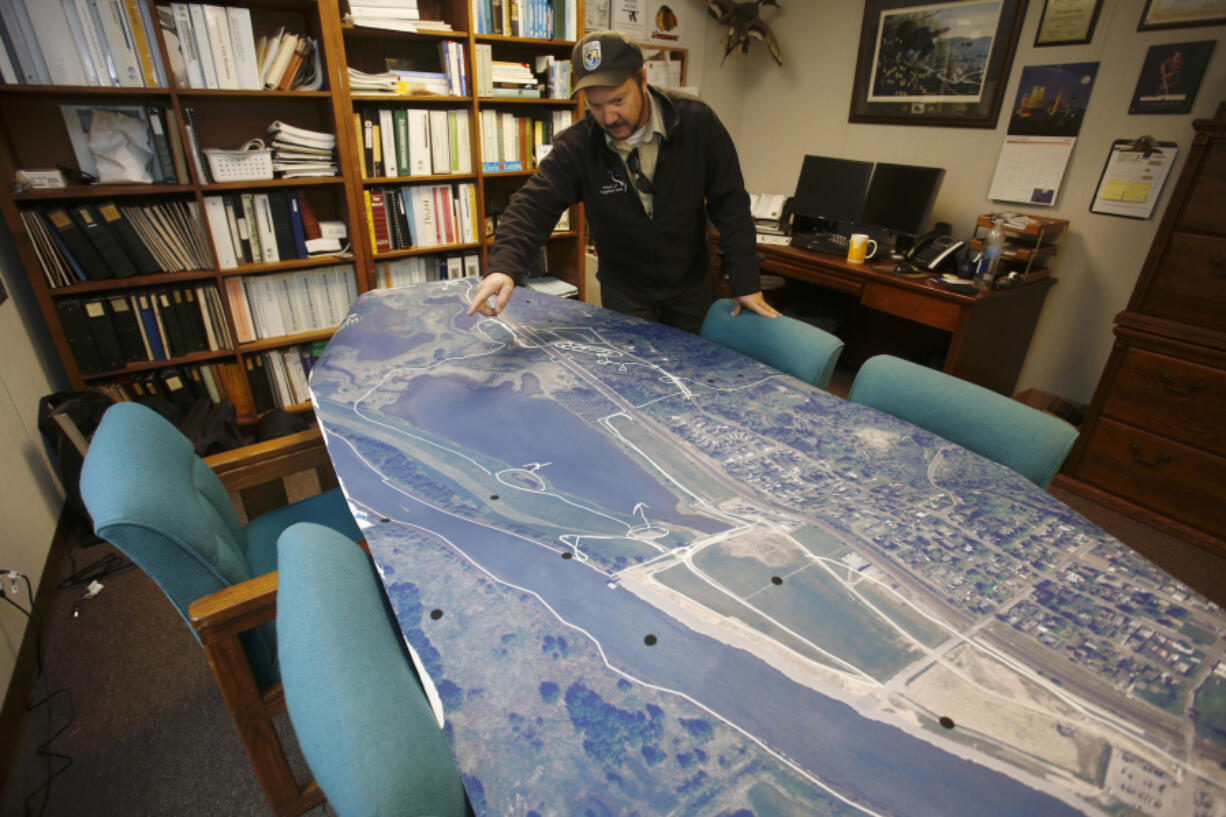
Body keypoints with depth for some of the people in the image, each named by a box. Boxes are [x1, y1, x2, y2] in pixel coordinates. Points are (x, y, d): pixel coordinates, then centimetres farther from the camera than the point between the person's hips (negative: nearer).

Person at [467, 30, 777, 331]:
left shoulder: (698, 123, -15)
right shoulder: (577, 145, -16)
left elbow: (730, 204, -11)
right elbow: (534, 205, -23)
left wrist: (745, 282, -12)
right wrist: (504, 266, -42)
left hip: (691, 288, 1)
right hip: (624, 295, -1)